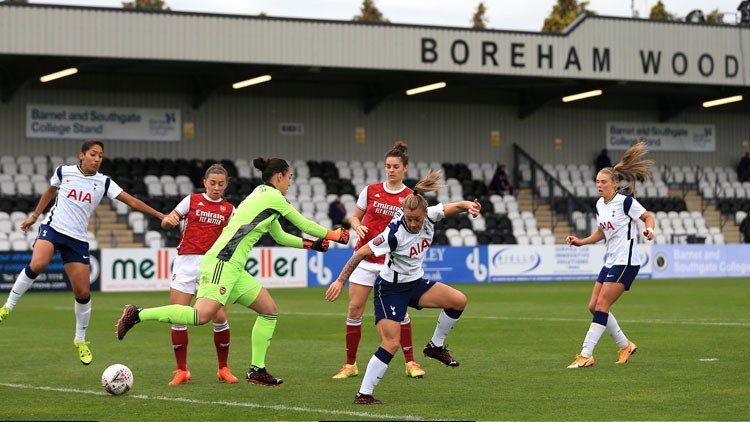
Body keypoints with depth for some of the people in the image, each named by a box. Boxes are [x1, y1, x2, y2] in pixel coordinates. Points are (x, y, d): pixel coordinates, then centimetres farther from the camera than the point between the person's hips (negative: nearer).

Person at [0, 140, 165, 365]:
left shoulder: (103, 182, 1)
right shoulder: (63, 172, 1)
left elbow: (131, 201, -3)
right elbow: (49, 192, 20)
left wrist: (160, 215, -9)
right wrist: (34, 216, 25)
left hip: (77, 239, 2)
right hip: (53, 227, -2)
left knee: (83, 293, -2)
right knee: (37, 264, -33)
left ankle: (80, 340, 19)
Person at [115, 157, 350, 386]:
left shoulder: (263, 196, 25)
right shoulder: (271, 196, -2)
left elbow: (280, 237, 33)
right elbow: (303, 224, 5)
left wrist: (311, 245, 29)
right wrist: (331, 235, 18)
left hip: (233, 268, 10)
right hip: (222, 262, -10)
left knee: (269, 310, 10)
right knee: (202, 315, -23)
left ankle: (257, 370, 10)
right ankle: (137, 315, -18)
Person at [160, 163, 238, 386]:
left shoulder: (229, 209, 10)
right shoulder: (192, 200, 7)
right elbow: (165, 223, 5)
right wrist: (168, 220, -17)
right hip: (186, 262, -1)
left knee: (220, 317, -8)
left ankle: (223, 369, 9)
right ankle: (181, 371, 8)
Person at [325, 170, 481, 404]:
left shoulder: (430, 217, -12)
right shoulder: (394, 233, -28)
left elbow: (455, 206, -8)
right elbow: (362, 252, -23)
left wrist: (468, 205, -33)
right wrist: (340, 281, -22)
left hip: (415, 283, 7)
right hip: (390, 288, -6)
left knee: (458, 300, -8)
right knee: (391, 344, -16)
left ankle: (435, 346, 11)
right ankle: (363, 394, -8)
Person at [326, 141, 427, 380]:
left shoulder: (410, 197, 0)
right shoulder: (371, 191, 4)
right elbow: (355, 217, 12)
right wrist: (358, 226, -8)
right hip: (365, 257, 2)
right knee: (354, 309, -4)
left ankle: (411, 363, 8)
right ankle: (350, 365, 7)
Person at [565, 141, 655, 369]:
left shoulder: (625, 201, -12)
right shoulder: (600, 204, 11)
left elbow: (648, 217, -4)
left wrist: (649, 229, -24)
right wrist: (581, 241, 11)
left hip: (626, 262, -9)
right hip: (610, 262, 9)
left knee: (601, 305, -13)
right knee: (593, 306, 6)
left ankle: (586, 354, -11)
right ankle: (625, 346, 21)